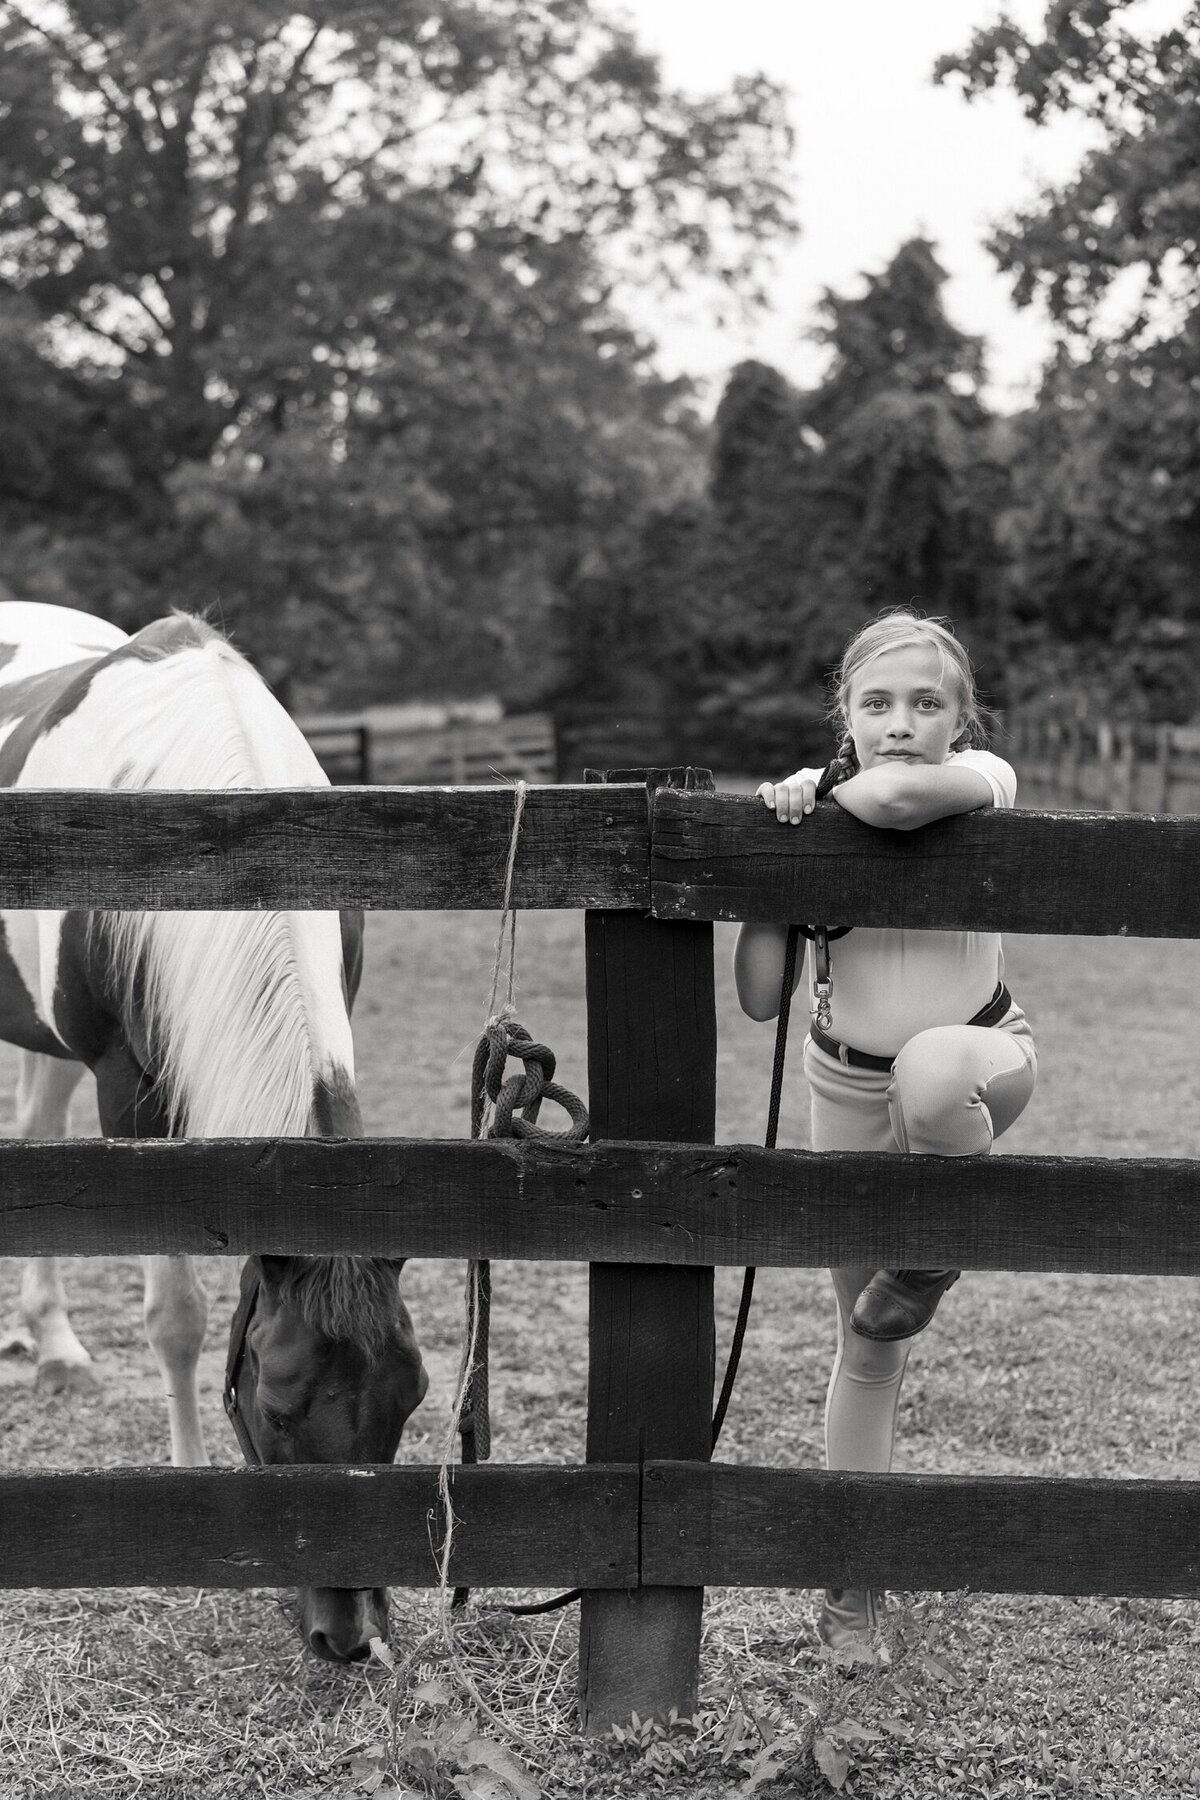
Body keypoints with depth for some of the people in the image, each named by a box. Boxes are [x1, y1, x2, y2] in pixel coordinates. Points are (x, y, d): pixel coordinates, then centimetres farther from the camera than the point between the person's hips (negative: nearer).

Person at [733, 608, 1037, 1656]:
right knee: (868, 1347, 8)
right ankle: (853, 1581, 25)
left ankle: (933, 1255, -11)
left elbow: (902, 796, -44)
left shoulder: (983, 779, -17)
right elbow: (760, 1000, -13)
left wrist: (825, 793, -24)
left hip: (982, 1062, -2)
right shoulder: (812, 798, -9)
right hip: (850, 1089, 3)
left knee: (928, 1071, -42)